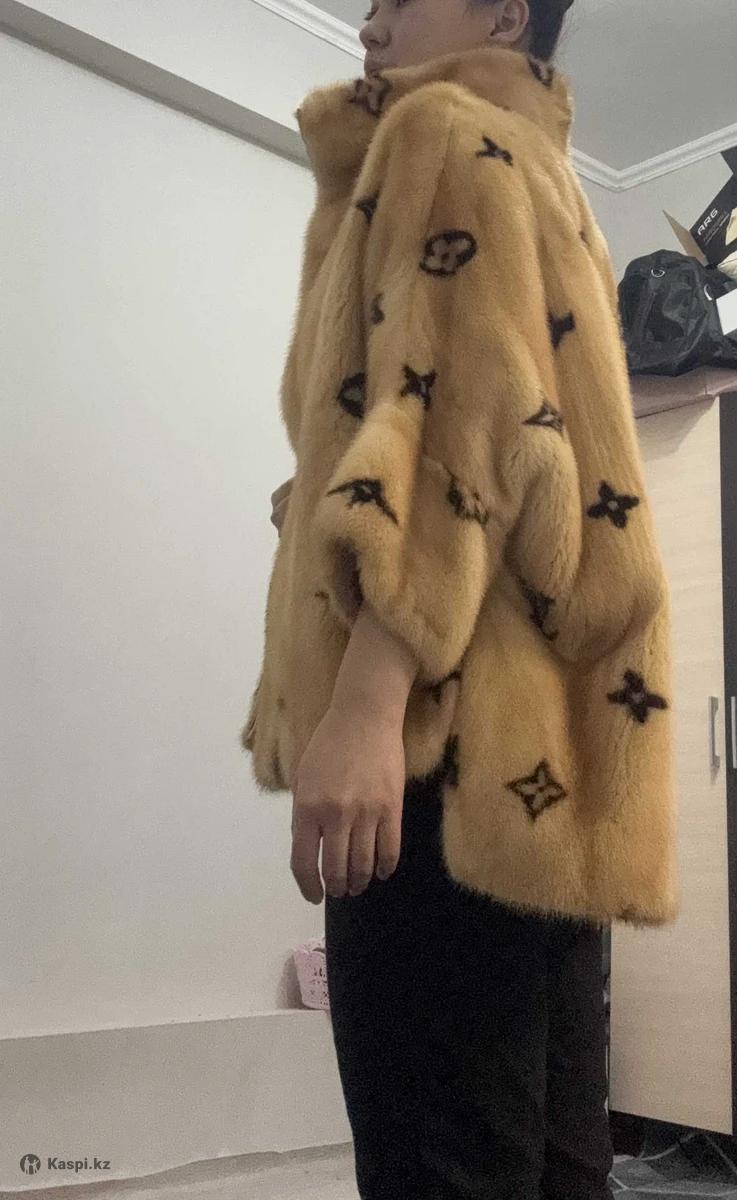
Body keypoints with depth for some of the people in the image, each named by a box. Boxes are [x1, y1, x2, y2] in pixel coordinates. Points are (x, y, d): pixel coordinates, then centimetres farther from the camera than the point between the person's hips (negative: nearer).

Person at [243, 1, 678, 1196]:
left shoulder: (452, 137, 4)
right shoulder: (545, 177, 31)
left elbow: (462, 410, -14)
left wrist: (365, 698, -23)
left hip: (457, 731, -10)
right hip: (539, 745, 10)